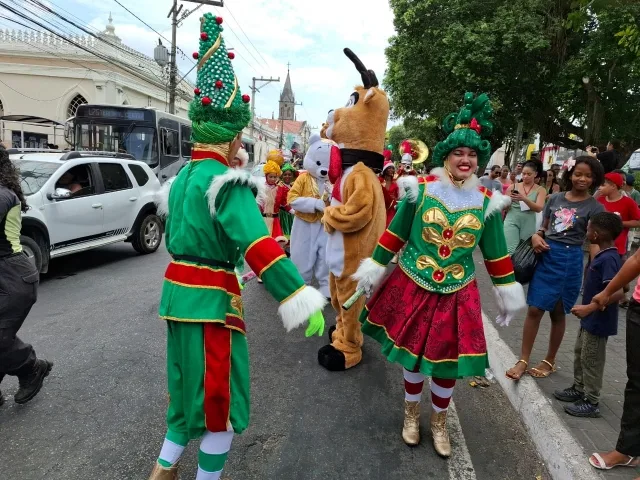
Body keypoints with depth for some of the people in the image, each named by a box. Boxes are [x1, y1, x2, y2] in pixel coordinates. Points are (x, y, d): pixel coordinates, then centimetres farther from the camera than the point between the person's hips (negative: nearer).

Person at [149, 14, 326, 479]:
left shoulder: (182, 178, 11)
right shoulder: (227, 182, -18)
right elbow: (261, 246, -28)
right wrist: (303, 301, -29)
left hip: (179, 292, 9)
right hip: (212, 301, -9)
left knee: (191, 389, 25)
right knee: (220, 401, 9)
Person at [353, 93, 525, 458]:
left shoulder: (487, 202, -1)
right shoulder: (421, 190, -7)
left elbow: (496, 253, 7)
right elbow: (395, 233, 0)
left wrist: (508, 290, 9)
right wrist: (375, 266, 2)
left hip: (457, 293, 1)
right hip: (413, 287, -1)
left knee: (448, 359, 11)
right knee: (412, 352, 13)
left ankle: (439, 421, 37)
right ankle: (412, 413, 39)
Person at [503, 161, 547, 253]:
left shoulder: (540, 190, 5)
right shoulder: (513, 186, 5)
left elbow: (539, 208, -9)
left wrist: (524, 199, -23)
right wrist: (509, 200, -15)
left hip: (528, 223, 2)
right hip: (512, 221, -1)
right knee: (510, 251, -15)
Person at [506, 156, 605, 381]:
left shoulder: (595, 207, -3)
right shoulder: (555, 198, 7)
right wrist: (536, 236, -7)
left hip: (569, 260, -3)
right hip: (545, 256, 3)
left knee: (558, 312, 10)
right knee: (534, 310, 2)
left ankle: (549, 361, 28)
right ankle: (523, 360, 12)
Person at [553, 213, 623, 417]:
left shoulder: (608, 259, -26)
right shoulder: (604, 255, 4)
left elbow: (618, 293, -33)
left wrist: (590, 308, -30)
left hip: (598, 321, -10)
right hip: (591, 318, 10)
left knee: (591, 361, 4)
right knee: (580, 354, 22)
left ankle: (591, 402, 19)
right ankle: (579, 389, 38)